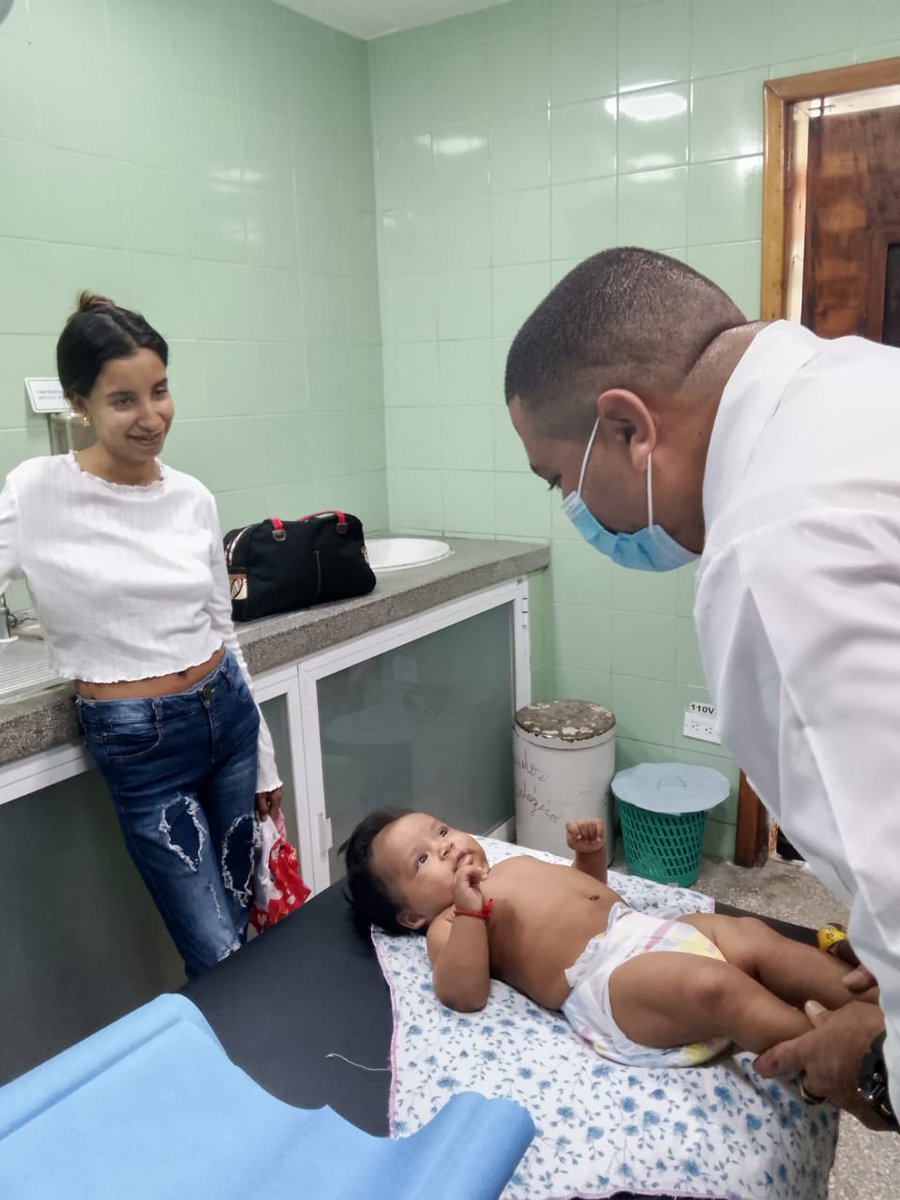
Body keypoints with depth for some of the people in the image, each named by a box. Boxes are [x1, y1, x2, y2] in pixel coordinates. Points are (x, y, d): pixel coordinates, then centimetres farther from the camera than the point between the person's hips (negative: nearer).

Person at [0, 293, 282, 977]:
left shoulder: (193, 499, 1)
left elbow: (222, 632, 9)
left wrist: (265, 759, 14)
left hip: (228, 715, 4)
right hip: (139, 743, -4)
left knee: (241, 925, 18)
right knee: (218, 956, 3)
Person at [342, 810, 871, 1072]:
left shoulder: (517, 863, 30)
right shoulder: (449, 925, 5)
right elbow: (464, 994, -14)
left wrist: (592, 850, 20)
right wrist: (471, 911, -24)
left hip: (652, 928, 9)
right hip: (604, 981, -9)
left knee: (756, 937, -9)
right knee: (715, 986, -32)